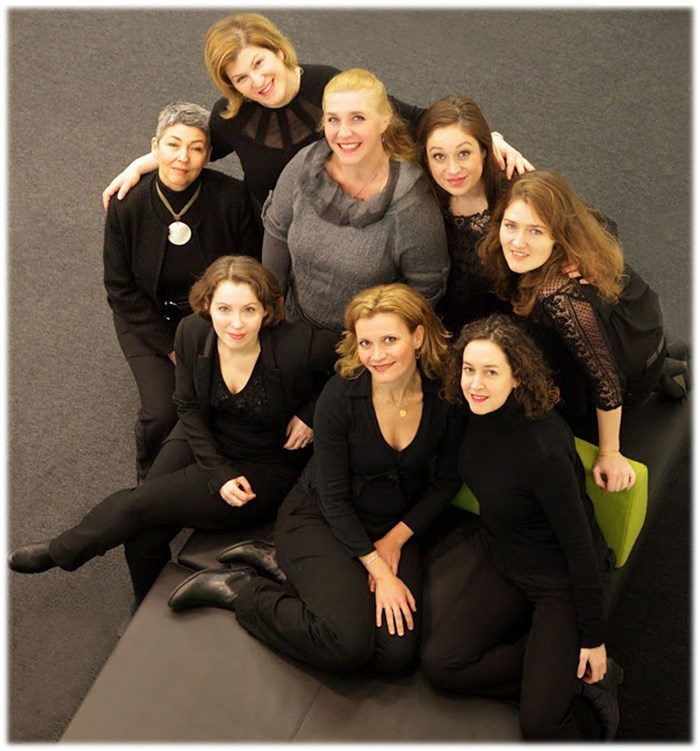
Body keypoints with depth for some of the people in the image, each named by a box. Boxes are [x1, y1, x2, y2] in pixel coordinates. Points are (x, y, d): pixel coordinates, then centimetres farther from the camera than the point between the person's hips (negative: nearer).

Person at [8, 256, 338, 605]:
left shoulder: (298, 346, -31)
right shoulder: (192, 332, -16)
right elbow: (190, 407, -3)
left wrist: (311, 415, -18)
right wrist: (218, 473, -13)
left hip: (266, 470, -4)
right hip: (206, 443, 4)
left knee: (141, 501, -14)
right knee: (143, 536, -11)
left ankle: (61, 551, 16)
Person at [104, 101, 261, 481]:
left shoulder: (231, 197, -18)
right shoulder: (127, 206, -16)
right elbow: (121, 289, -7)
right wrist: (171, 347, -12)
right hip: (150, 319, 0)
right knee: (162, 411, -18)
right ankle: (150, 479, 17)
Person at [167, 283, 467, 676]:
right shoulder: (341, 397, -22)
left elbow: (447, 481, 1)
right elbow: (334, 497, -15)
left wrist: (395, 539, -8)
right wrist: (378, 570, -18)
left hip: (398, 527, 4)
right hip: (319, 516, -4)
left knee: (396, 653, -16)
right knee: (349, 643, -25)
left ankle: (288, 569, 2)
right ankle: (238, 587, -2)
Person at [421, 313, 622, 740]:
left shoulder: (545, 449, -33)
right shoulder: (479, 415, -12)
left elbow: (580, 547, -24)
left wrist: (594, 640, -16)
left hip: (563, 580, -7)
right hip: (502, 561, 7)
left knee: (539, 722, -17)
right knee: (439, 663, -11)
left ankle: (584, 674, 13)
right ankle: (569, 676, 1)